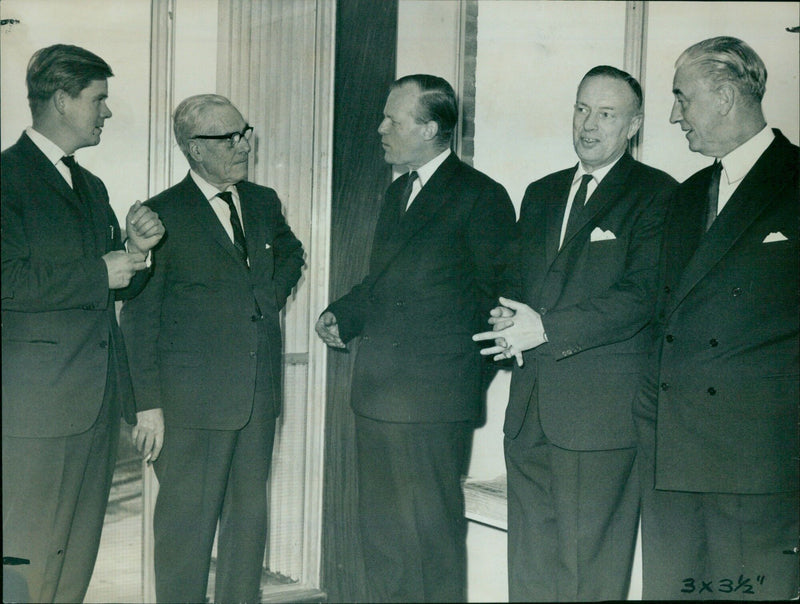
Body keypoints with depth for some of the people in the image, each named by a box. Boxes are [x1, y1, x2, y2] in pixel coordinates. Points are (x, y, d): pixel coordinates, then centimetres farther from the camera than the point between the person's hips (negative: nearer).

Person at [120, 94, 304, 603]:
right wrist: (149, 404, -11)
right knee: (187, 520, 0)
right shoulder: (163, 216, -6)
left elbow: (291, 251, 33)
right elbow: (140, 316, -7)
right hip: (193, 399, -6)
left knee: (249, 514, 13)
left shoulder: (263, 202, 10)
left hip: (259, 390, 6)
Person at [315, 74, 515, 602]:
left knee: (432, 534, 0)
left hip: (433, 400, -8)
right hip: (378, 394, 8)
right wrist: (342, 316, 9)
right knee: (380, 529, 15)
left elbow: (494, 295, -9)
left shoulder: (481, 197, -8)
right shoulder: (398, 193, 18)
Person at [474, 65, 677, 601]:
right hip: (531, 409, 6)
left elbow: (642, 293, -14)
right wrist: (512, 325, -3)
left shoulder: (657, 194, -3)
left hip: (603, 411, -6)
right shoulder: (541, 194, 19)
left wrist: (547, 329, -18)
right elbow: (513, 281, 20)